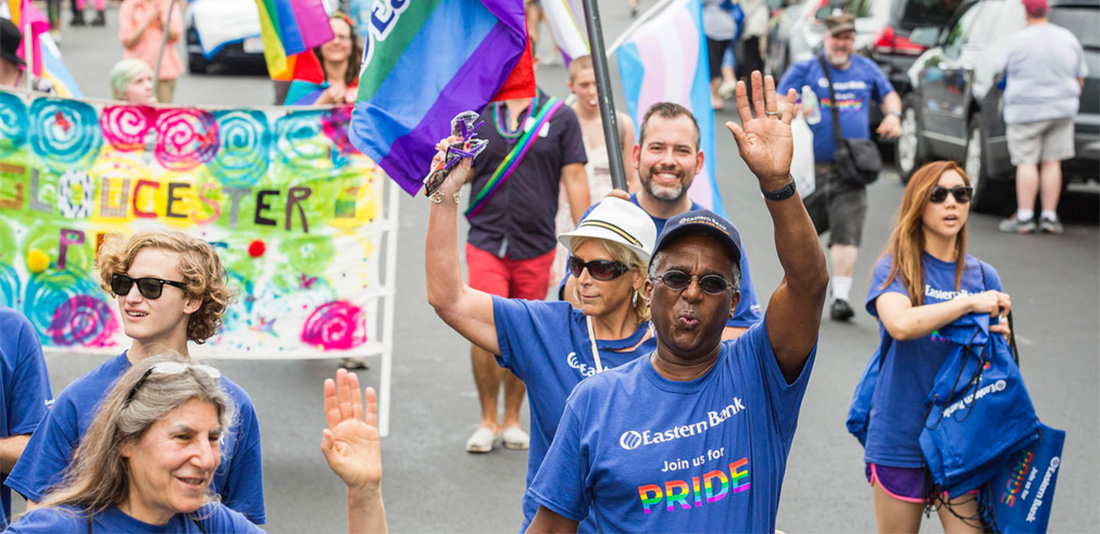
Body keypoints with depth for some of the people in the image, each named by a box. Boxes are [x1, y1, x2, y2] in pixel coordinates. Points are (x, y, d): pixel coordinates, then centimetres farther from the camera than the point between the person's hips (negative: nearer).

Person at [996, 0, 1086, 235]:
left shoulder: (1018, 41, -12)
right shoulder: (1068, 39, 3)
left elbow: (1004, 69, 3)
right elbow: (1080, 79, 9)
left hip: (1026, 109, -4)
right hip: (1061, 109, 4)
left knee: (1027, 163, -2)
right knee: (1052, 162, 6)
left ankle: (1024, 217, -3)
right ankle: (1049, 217, 7)